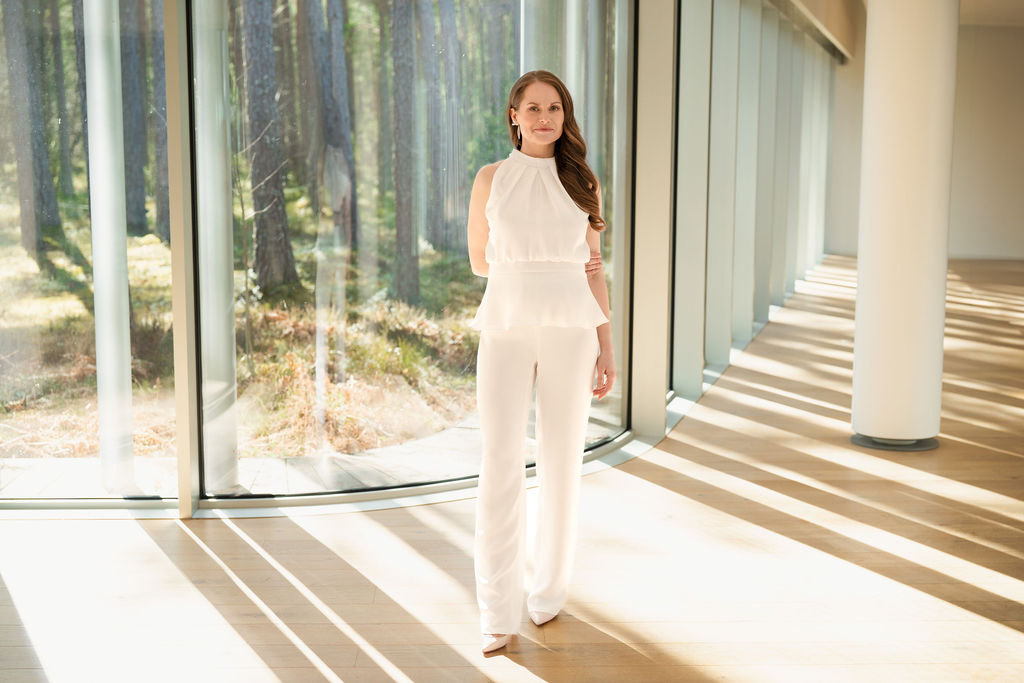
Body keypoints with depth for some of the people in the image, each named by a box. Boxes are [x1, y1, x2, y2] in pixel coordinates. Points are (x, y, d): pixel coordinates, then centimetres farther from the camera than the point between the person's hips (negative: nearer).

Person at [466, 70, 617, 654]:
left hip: (570, 329, 1)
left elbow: (593, 270, 8)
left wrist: (607, 349, 5)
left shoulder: (582, 183, 8)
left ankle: (550, 587, 23)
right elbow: (480, 260, 14)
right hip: (506, 329, -1)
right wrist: (531, 272, 8)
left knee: (562, 462, 5)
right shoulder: (491, 179, 6)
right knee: (501, 465, -9)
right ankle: (499, 615, -4)